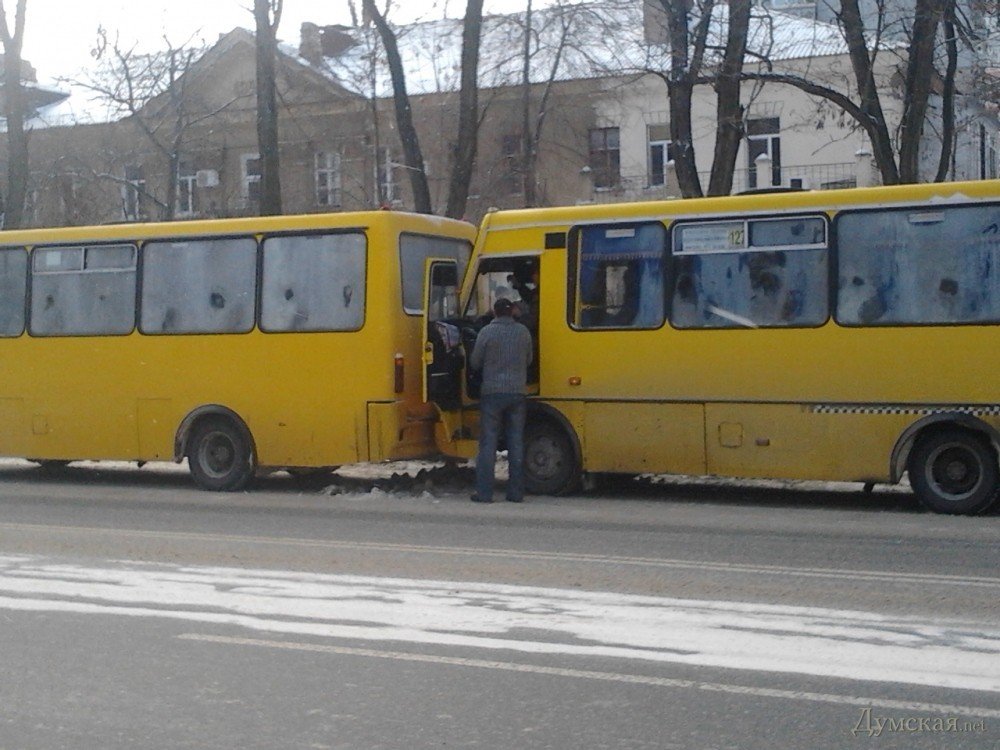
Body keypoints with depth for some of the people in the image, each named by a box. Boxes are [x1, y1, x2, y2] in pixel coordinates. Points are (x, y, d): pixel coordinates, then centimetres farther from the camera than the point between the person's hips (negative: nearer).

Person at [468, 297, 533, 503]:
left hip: (492, 393, -3)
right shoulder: (523, 332, 4)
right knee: (516, 443, 7)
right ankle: (516, 492, 8)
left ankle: (484, 492, -2)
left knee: (488, 443, 0)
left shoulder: (487, 332, -6)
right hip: (517, 394, 3)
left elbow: (475, 362, 0)